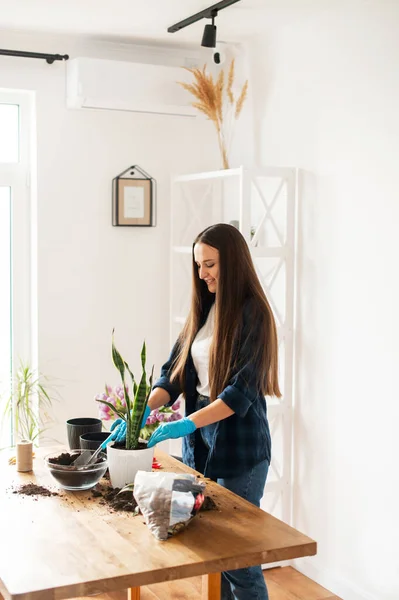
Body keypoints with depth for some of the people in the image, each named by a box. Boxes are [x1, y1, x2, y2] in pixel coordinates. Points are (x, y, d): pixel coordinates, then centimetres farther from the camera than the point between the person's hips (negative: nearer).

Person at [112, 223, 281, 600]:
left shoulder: (252, 313, -13)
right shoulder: (204, 309, 8)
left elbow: (243, 389, -21)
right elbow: (174, 373, 5)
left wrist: (186, 424, -28)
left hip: (239, 449, -7)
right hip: (200, 443, 7)